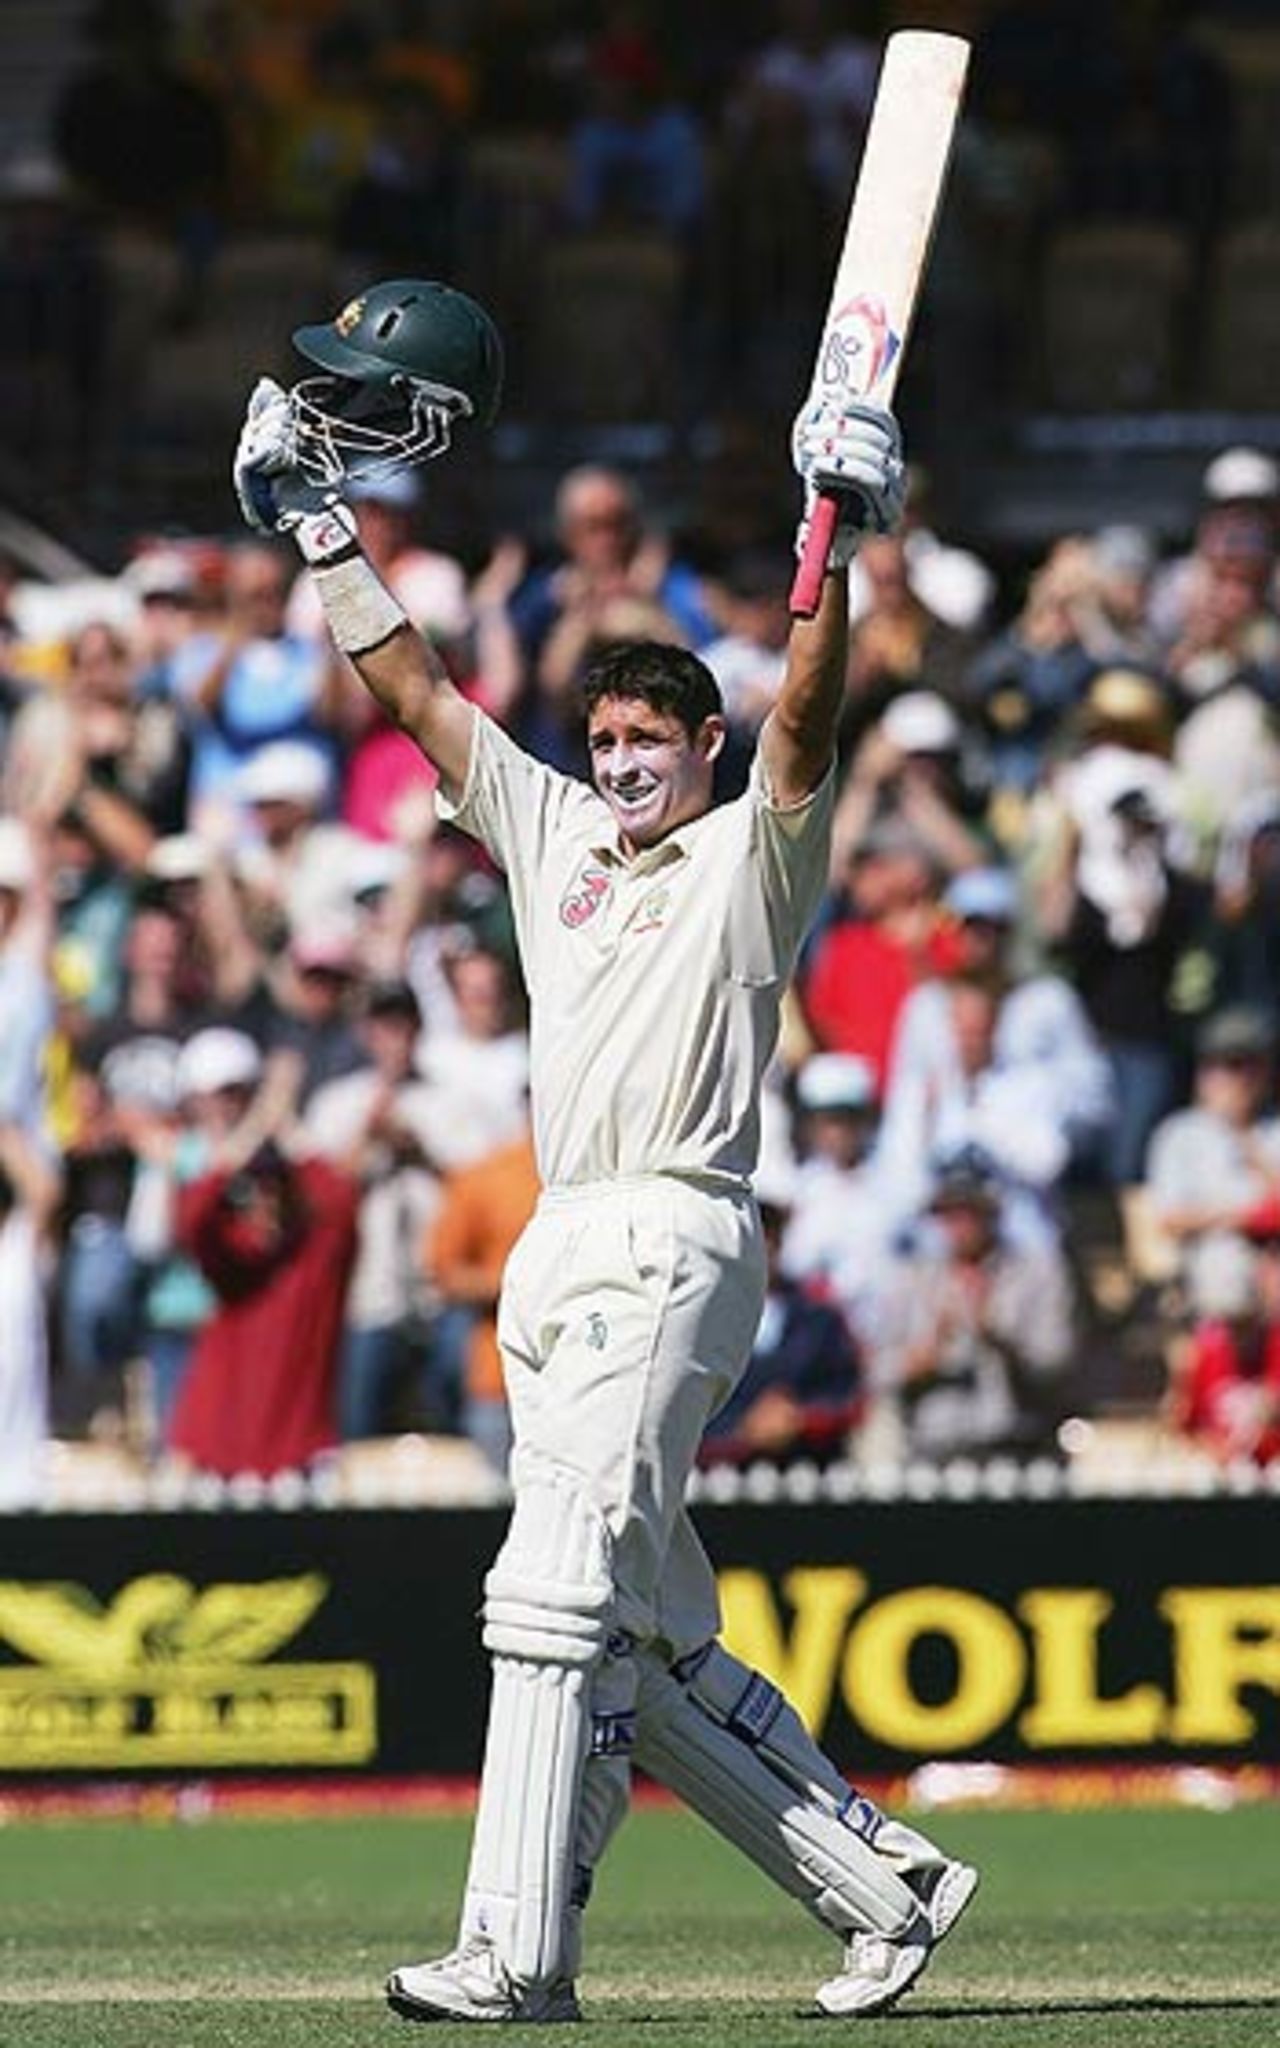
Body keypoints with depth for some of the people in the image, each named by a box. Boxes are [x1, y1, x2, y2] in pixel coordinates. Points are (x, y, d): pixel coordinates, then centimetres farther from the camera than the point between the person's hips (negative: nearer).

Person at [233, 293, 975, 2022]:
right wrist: (318, 531, 23)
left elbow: (806, 723, -13)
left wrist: (832, 543, -24)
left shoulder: (751, 855, 4)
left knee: (560, 1589, -17)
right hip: (561, 1261, 8)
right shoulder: (557, 833, 22)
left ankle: (516, 1950, -23)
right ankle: (884, 1883, 15)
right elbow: (416, 692, 25)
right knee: (658, 1647, 7)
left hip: (672, 1243, -8)